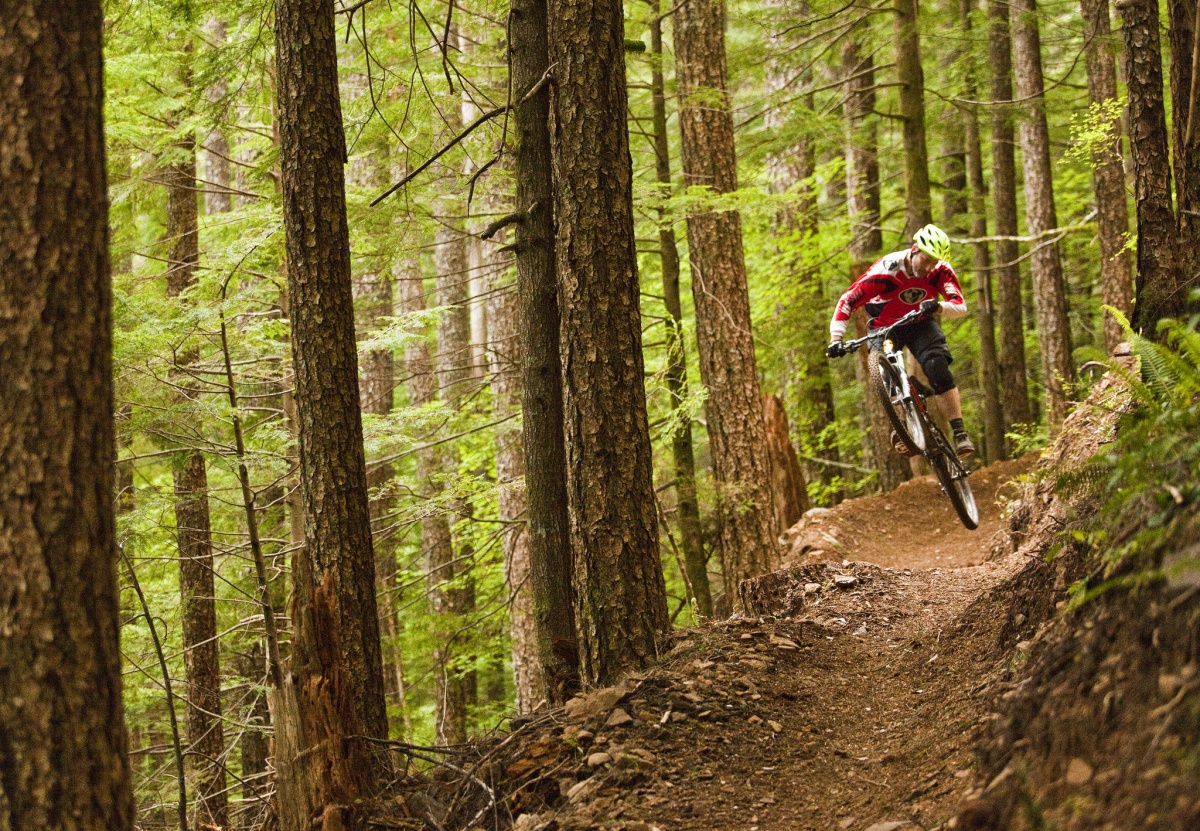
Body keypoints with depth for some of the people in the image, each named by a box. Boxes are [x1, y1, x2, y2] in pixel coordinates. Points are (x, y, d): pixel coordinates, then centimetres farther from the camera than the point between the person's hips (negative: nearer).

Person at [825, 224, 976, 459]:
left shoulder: (941, 271, -21)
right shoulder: (886, 270, -30)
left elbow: (960, 306, -29)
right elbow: (847, 301, -27)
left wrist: (938, 307, -51)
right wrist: (835, 339, -37)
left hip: (920, 325, 1)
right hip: (885, 327, -1)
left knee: (937, 367, -22)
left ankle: (960, 433, -21)